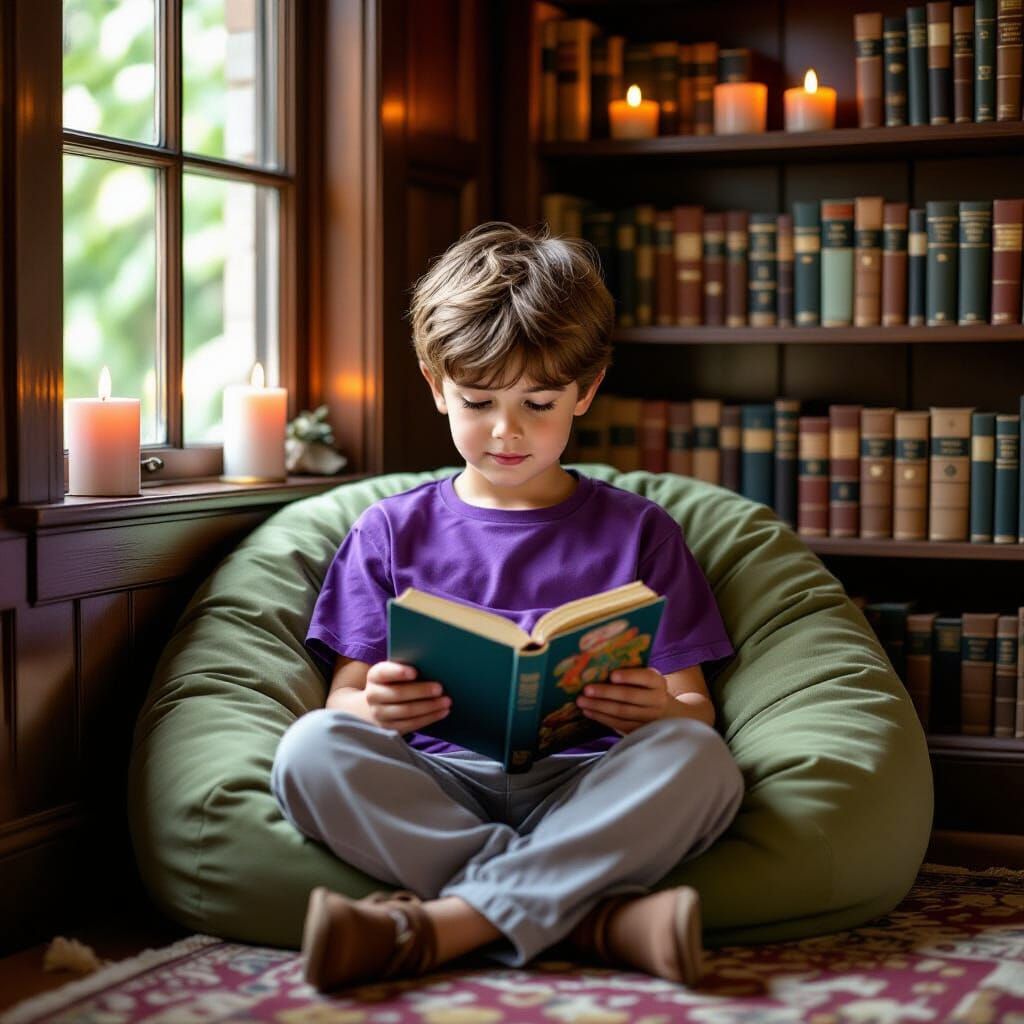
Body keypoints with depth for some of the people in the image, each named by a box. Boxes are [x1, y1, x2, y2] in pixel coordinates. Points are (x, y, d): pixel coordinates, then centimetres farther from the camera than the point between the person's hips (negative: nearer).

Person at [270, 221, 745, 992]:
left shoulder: (638, 533, 16)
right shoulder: (391, 533, 17)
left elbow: (696, 711, 11)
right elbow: (344, 698, 12)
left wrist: (661, 714, -15)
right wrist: (373, 708, -14)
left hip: (586, 788, 0)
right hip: (436, 791, 1)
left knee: (699, 760, -31)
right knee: (312, 750, -29)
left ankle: (430, 926, -34)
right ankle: (598, 918, -32)